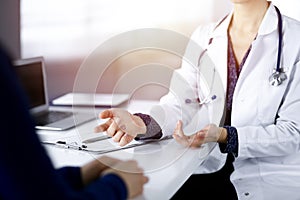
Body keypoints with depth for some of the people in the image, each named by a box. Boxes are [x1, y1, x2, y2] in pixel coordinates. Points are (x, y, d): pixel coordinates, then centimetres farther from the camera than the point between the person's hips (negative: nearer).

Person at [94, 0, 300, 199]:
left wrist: (225, 136, -27)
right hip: (211, 170, 4)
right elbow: (180, 103, -2)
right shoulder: (204, 36, 6)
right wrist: (141, 123, -25)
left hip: (272, 182, -3)